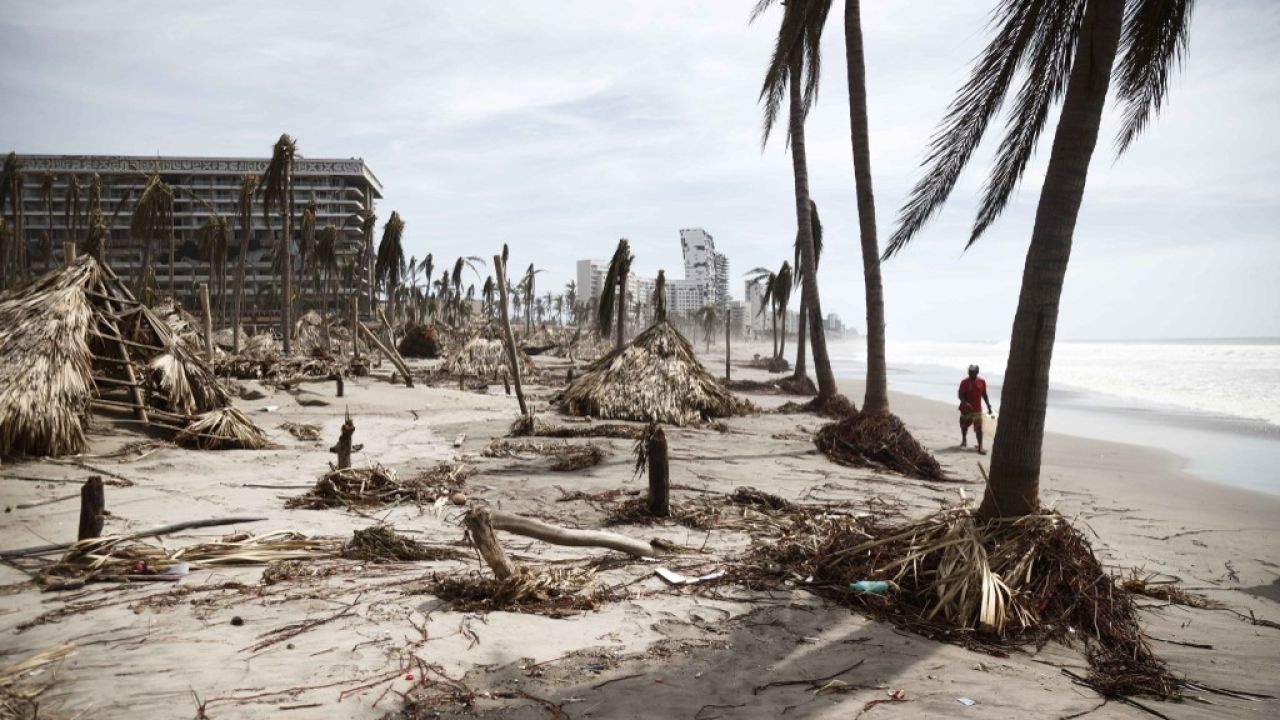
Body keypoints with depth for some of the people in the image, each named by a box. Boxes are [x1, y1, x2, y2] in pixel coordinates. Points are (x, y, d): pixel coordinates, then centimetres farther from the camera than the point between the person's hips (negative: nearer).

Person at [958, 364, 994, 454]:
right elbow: (960, 395, -11)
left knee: (979, 428, -6)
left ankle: (980, 447, -8)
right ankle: (964, 440, 41)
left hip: (977, 409, 0)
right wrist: (965, 403, -28)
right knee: (964, 426, 16)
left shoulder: (982, 382, 0)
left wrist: (989, 406, 7)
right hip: (966, 409, 0)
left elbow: (984, 395, 9)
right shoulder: (964, 382, -7)